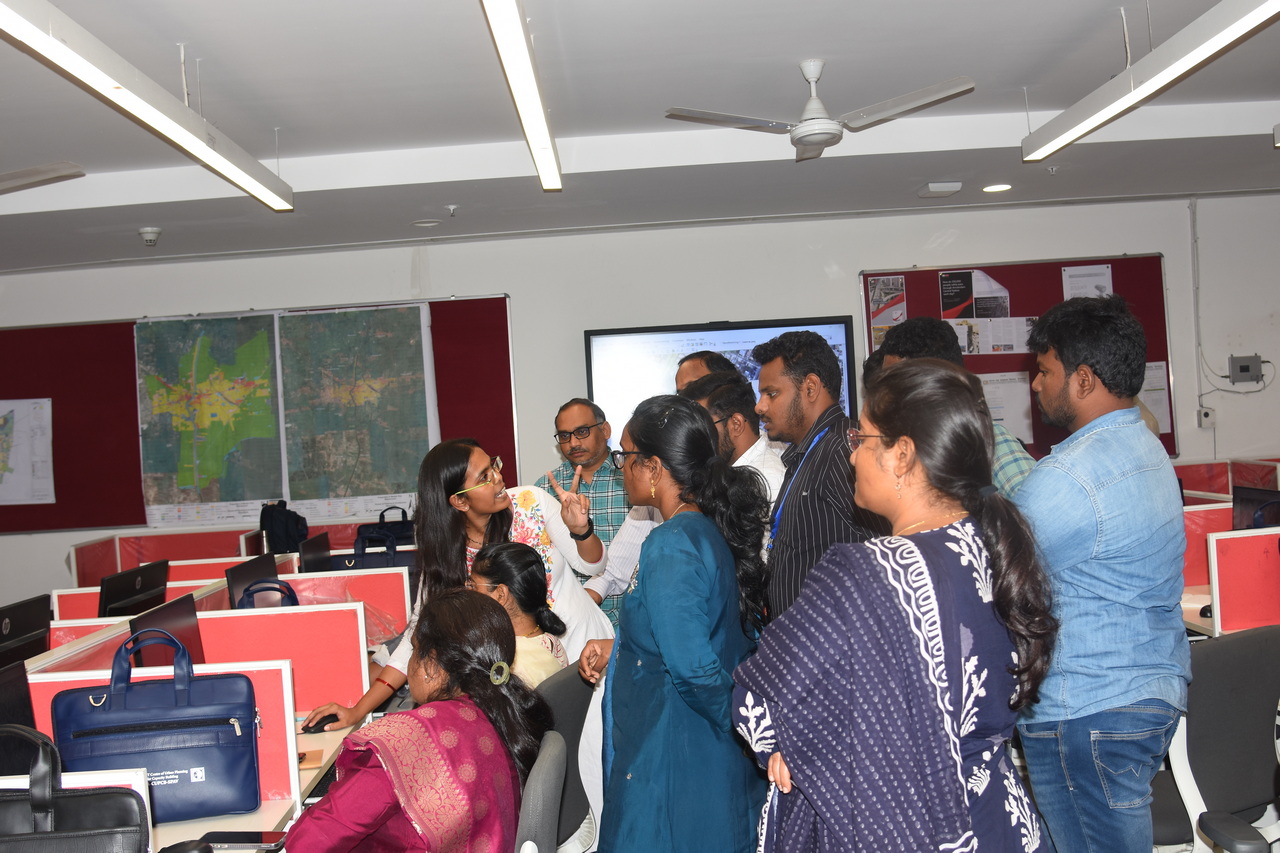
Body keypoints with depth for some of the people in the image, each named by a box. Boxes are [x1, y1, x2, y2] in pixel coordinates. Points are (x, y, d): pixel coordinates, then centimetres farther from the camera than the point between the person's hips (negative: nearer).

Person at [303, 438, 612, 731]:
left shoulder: (530, 502, -10)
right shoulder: (445, 554, -8)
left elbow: (591, 564, -3)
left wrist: (580, 529, -26)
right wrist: (359, 710, -14)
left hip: (584, 644, 0)